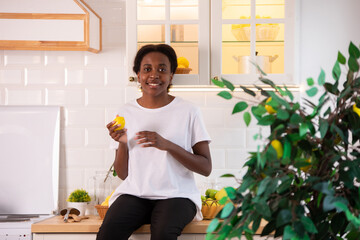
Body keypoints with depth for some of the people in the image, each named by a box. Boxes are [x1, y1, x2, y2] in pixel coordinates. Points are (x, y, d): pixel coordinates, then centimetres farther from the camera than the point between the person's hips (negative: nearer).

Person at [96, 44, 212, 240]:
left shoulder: (188, 111, 1)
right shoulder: (126, 112, 9)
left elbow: (206, 168, -3)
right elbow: (123, 174, 10)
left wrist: (167, 145, -15)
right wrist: (122, 143, -9)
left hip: (176, 195, -2)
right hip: (134, 193, 2)